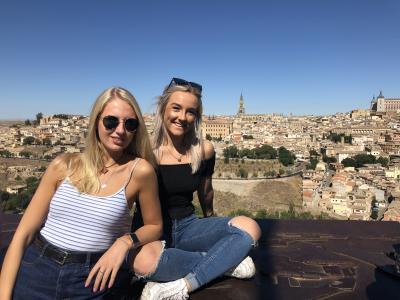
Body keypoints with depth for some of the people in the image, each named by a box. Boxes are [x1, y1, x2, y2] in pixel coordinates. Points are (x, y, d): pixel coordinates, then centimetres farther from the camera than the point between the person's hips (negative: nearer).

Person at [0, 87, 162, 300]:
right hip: (34, 269, 2)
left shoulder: (140, 171, -10)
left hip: (88, 281, -1)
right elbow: (22, 235, 0)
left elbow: (154, 227, 3)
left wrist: (126, 241, -16)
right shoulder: (63, 166, -3)